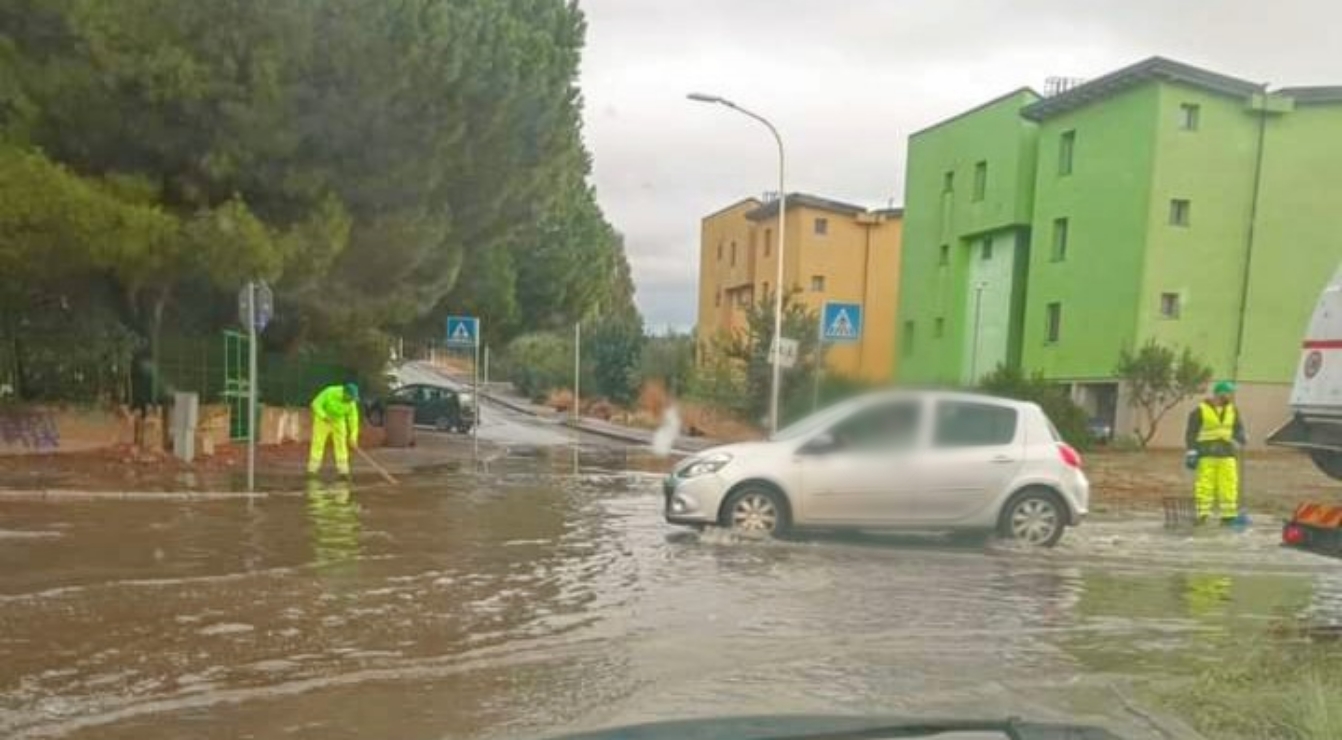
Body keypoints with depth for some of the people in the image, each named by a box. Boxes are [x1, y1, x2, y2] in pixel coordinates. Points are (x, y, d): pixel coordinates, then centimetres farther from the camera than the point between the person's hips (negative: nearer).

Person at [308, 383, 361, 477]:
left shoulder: (351, 402, -20)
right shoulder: (330, 392, -30)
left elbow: (353, 419, -17)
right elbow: (316, 404, -23)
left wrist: (353, 436, -23)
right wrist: (324, 417, -37)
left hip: (338, 422, 3)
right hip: (322, 419, -3)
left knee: (341, 444, -5)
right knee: (318, 443, -7)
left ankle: (343, 470, -3)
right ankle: (312, 470, -2)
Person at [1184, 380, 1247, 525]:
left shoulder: (1232, 410, 10)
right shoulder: (1201, 410, -4)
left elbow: (1238, 428, 15)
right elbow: (1191, 433, -3)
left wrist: (1240, 437, -9)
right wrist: (1192, 452, -8)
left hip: (1226, 454, 4)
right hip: (1206, 454, -4)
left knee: (1228, 485, 2)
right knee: (1204, 486, -3)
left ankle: (1228, 516, 10)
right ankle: (1202, 515, 3)